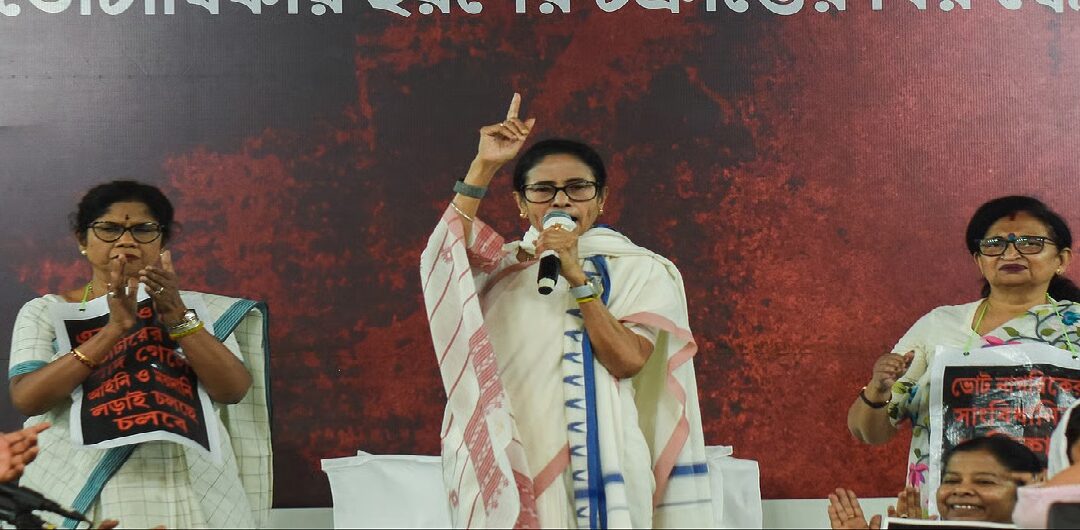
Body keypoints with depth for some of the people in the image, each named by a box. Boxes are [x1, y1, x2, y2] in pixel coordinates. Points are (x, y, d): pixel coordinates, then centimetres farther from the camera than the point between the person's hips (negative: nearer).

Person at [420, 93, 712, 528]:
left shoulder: (637, 271, 3)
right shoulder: (503, 267, 9)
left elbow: (627, 361, -11)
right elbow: (441, 259, -12)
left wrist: (577, 277, -18)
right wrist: (483, 167, -14)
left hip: (594, 455, -2)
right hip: (510, 458, 2)